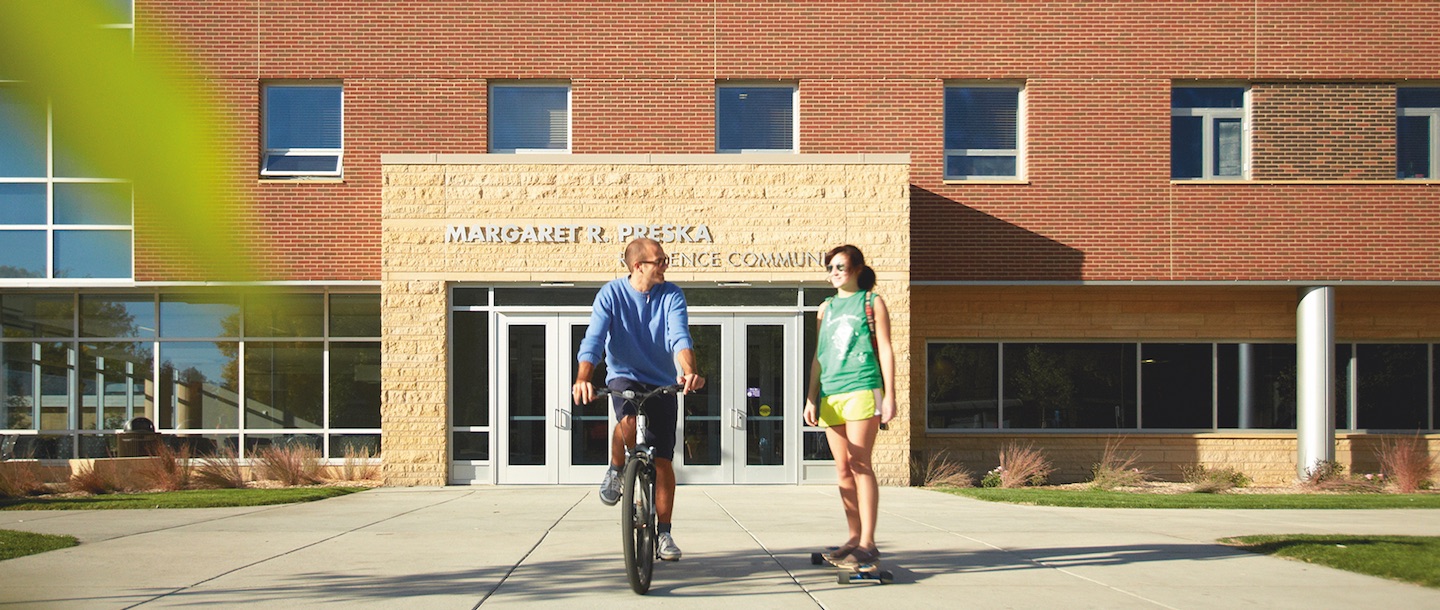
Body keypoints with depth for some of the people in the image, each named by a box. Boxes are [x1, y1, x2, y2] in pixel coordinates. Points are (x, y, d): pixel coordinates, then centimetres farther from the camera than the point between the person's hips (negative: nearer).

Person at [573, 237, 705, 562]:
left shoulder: (671, 295, -7)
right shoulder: (611, 294, -11)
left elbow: (679, 337, -22)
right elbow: (593, 339, -22)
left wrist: (689, 371, -42)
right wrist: (583, 378, -40)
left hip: (662, 382, 2)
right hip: (623, 376, -2)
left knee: (663, 460, -2)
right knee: (628, 421, -35)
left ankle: (664, 533, 11)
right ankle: (616, 470, -3)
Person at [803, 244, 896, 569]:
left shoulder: (872, 302, 6)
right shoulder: (826, 308, 19)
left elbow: (885, 350, 1)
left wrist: (889, 395, -6)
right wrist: (812, 398, 12)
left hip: (862, 390, -5)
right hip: (830, 395, 5)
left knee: (860, 465, -11)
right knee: (843, 469, 5)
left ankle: (867, 543, -10)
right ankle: (855, 538, 11)